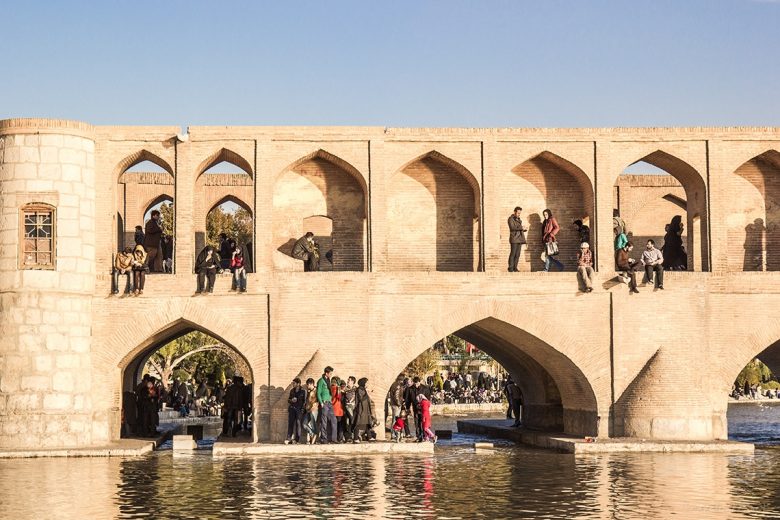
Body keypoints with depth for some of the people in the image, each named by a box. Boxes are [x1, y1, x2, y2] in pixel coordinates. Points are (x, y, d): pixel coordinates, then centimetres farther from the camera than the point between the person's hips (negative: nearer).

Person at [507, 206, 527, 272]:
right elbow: (512, 227, -17)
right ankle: (511, 268, -8)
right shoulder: (511, 219, -2)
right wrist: (521, 228, -21)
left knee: (517, 254, 4)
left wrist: (524, 229, 6)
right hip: (514, 239, -8)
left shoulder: (518, 219, 22)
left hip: (519, 239, 8)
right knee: (513, 254, -9)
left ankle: (515, 268, 6)